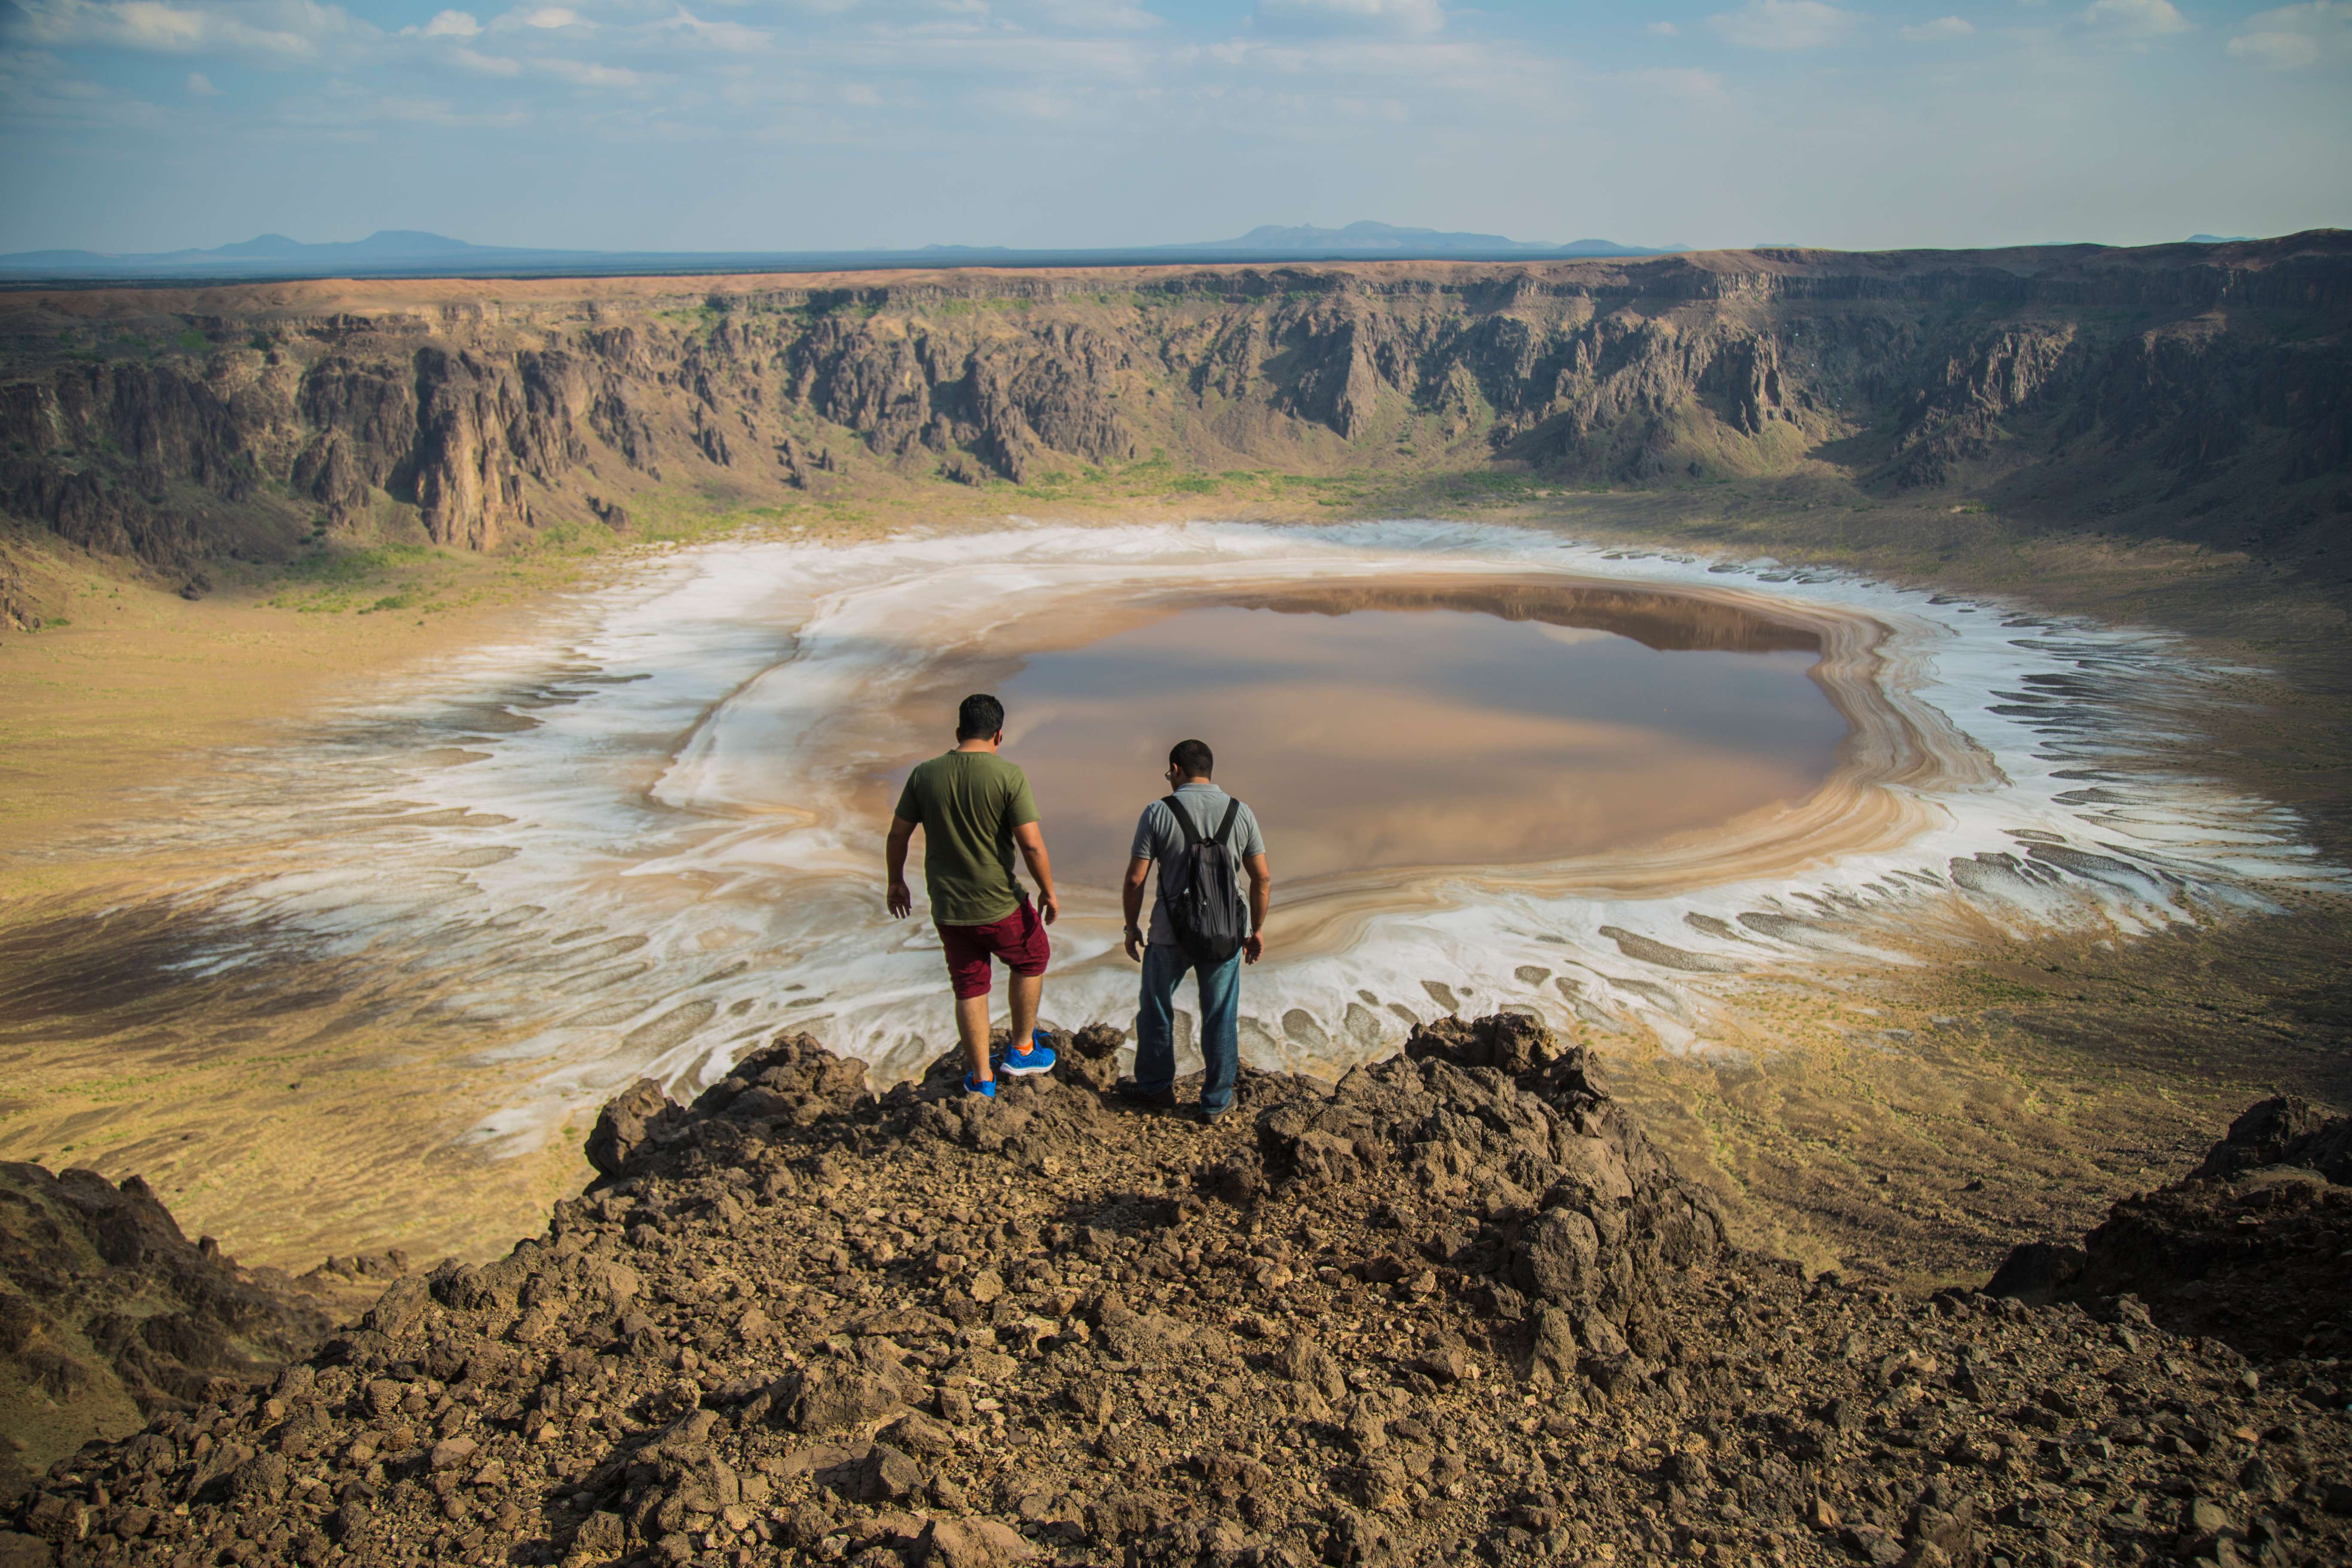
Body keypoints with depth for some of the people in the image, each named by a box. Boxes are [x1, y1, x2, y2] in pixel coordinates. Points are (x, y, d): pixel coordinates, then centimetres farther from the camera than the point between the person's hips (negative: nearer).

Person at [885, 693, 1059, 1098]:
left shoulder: (924, 774, -3)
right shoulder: (1008, 776, -14)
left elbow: (898, 834, 3)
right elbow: (1032, 843, -17)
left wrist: (896, 882, 18)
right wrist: (1049, 892, -3)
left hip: (948, 910, 3)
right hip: (1000, 906, -3)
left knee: (970, 990, 17)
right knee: (1032, 958, 25)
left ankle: (981, 1079, 26)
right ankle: (1022, 1051, 31)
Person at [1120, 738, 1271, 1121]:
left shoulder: (1158, 813, -10)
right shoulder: (1241, 813, -2)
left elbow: (1135, 879, -9)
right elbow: (1262, 878, 0)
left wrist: (1132, 926, 5)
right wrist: (1257, 929, 11)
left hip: (1171, 934, -2)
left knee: (1155, 1007, 19)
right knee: (1220, 1017, 13)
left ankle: (1156, 1086, 34)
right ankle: (1216, 1102, 22)